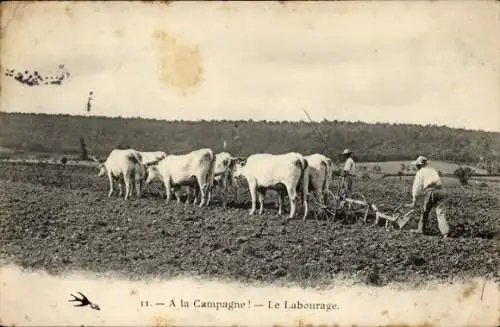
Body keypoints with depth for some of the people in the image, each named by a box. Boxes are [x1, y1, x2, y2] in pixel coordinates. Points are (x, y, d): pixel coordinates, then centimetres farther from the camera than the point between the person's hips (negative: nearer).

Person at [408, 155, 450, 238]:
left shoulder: (420, 172, 14)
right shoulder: (433, 170, 30)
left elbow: (417, 186, 6)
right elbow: (439, 182, 23)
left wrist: (414, 201, 4)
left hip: (429, 191, -4)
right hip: (439, 191, 4)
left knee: (425, 211, 14)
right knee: (440, 212, -2)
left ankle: (421, 229, 25)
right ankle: (445, 232, -15)